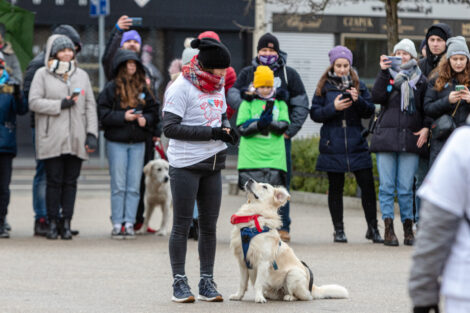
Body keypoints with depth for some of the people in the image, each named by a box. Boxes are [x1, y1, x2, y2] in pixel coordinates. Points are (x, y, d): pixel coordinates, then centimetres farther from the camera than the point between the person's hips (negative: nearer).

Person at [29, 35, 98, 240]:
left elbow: (90, 106, 12)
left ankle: (66, 223, 5)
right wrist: (60, 105, -13)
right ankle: (53, 223, 4)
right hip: (51, 138, -3)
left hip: (76, 139, 3)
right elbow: (34, 102, -4)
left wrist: (92, 134, 3)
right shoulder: (42, 74, 4)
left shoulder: (81, 75, 15)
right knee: (54, 181, -3)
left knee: (70, 182, 2)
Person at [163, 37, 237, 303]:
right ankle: (179, 282, 5)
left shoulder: (217, 86, 10)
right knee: (182, 224, -1)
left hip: (213, 164, 7)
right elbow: (170, 128, -17)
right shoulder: (181, 88, -13)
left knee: (209, 225, 8)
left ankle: (207, 282, 14)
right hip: (186, 165, -7)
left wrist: (227, 128, 0)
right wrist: (211, 133, -21)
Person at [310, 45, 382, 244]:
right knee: (335, 187, 5)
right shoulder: (324, 86, 5)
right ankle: (338, 230, 14)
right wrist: (333, 108, -15)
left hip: (356, 144, 1)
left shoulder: (358, 85, 9)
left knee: (367, 184, -3)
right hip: (332, 144, -1)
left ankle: (372, 228, 7)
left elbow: (370, 112, 4)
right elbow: (314, 114, 1)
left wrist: (359, 100, -14)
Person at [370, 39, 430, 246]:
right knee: (387, 186, -3)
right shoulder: (388, 75, 10)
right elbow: (377, 97, -7)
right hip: (386, 137, 0)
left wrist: (426, 128, -3)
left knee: (406, 188, -1)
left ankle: (408, 229, 7)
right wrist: (383, 72, -13)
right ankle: (388, 229, 0)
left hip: (411, 139, 0)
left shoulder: (421, 81, 11)